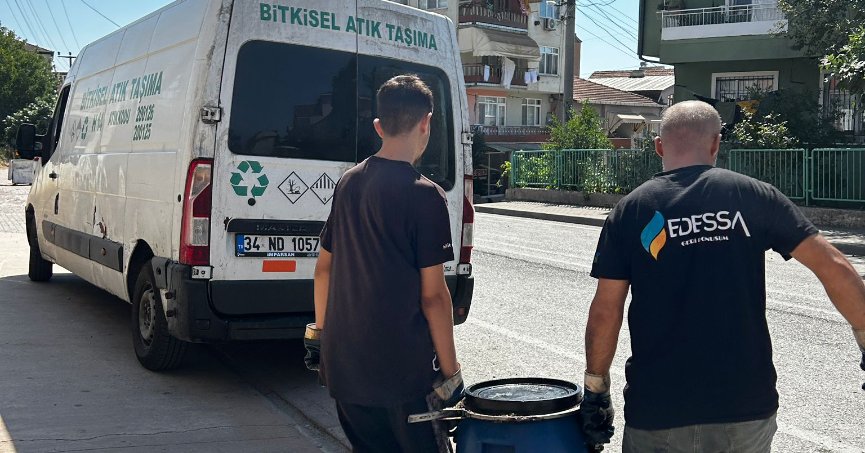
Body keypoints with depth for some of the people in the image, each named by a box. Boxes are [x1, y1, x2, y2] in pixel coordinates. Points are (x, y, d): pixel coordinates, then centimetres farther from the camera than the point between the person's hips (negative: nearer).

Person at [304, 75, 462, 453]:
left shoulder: (348, 183, 5)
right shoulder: (424, 196, -14)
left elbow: (324, 267, 13)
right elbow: (433, 295, -14)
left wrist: (320, 332, 23)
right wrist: (450, 373, -7)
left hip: (343, 366, 7)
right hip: (402, 372, -6)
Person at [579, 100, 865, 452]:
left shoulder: (631, 210, -1)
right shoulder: (754, 195, -1)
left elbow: (605, 311, -3)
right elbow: (834, 268, -3)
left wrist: (595, 390, 7)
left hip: (658, 411, -1)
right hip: (748, 408, 1)